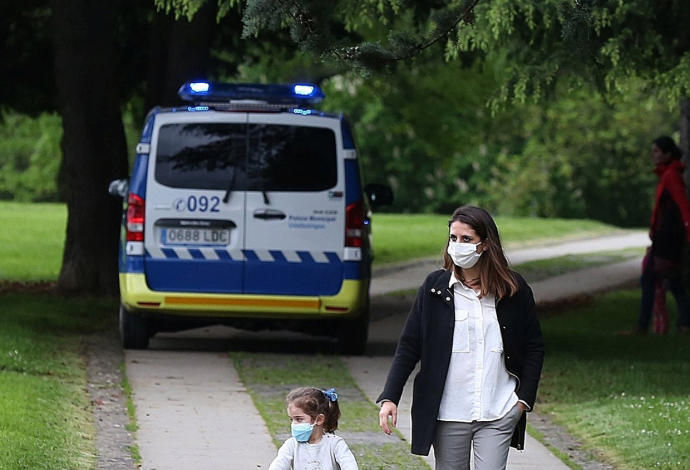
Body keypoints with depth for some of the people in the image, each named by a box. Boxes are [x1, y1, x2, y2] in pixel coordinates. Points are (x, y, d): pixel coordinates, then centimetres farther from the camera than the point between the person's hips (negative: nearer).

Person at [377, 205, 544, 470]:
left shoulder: (514, 289, 1)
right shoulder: (435, 287, 1)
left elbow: (534, 349, 9)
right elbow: (409, 346, 2)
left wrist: (524, 398, 0)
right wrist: (390, 398, -6)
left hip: (499, 415, -1)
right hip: (448, 414, 1)